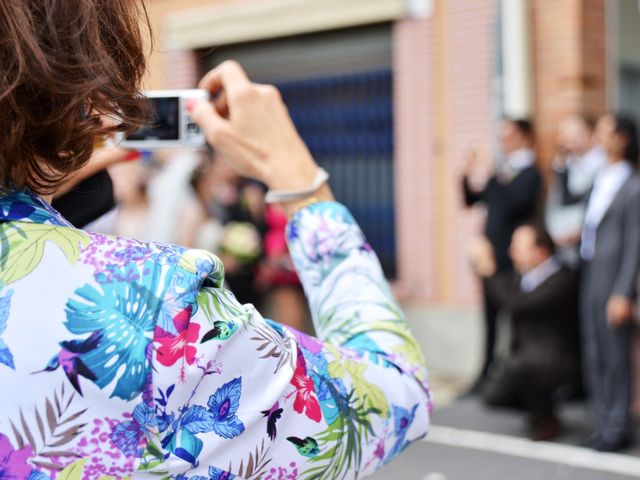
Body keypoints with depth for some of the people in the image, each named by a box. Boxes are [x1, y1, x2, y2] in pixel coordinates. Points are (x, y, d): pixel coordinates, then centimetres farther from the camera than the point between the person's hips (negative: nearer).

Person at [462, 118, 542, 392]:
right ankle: (488, 374, 21)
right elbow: (470, 201, 17)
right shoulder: (501, 169, 14)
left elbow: (514, 204, -24)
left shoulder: (529, 173, -8)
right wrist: (471, 179, 0)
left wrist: (489, 181, -23)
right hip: (492, 257, 7)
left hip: (512, 259, -7)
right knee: (491, 316, 12)